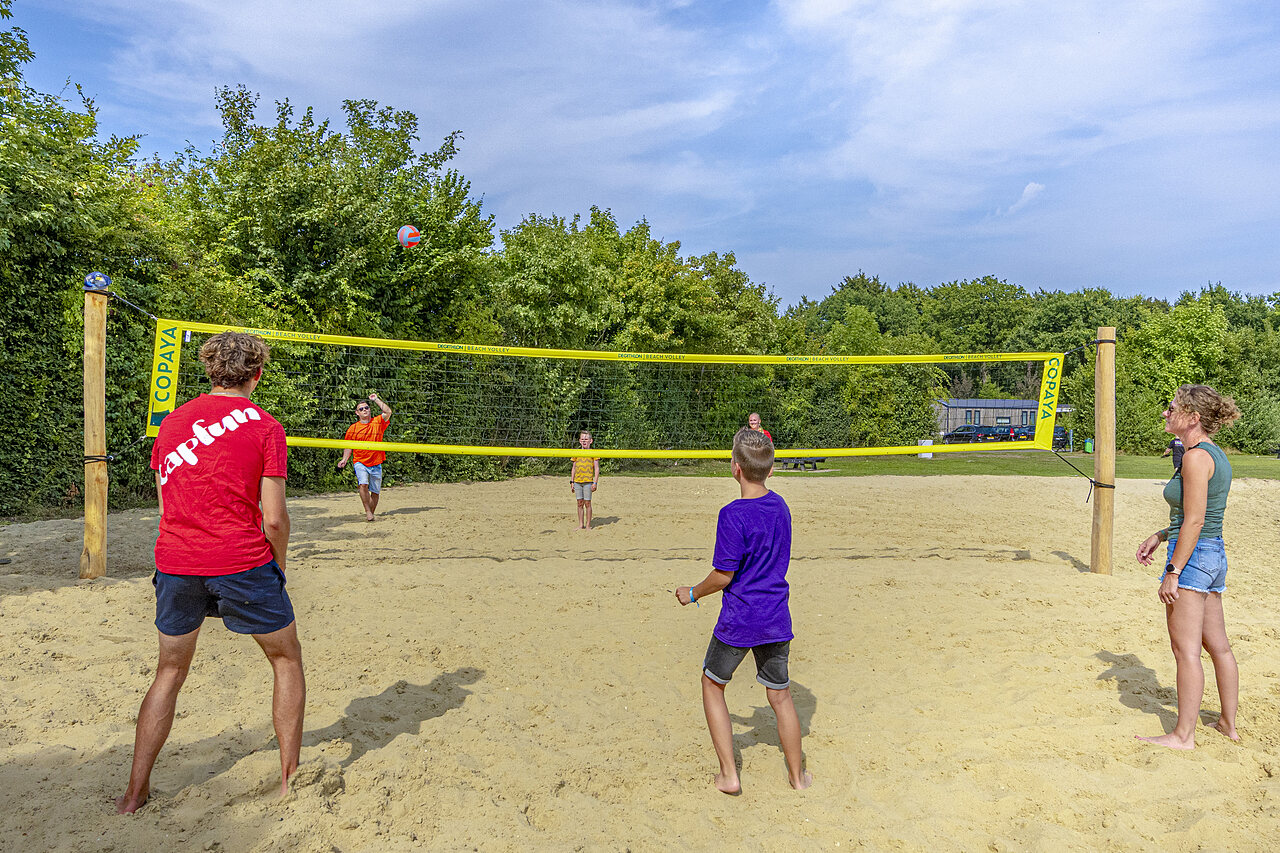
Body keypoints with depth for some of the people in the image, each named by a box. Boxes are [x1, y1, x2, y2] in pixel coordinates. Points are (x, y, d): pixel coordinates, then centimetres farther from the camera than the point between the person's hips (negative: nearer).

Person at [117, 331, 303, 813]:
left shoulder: (172, 421, 8)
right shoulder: (265, 427, -7)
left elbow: (166, 505, 12)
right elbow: (273, 520, -10)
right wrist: (279, 563, 7)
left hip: (175, 563, 5)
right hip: (243, 563, -4)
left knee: (170, 673, 21)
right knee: (287, 661, 14)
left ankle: (135, 793, 24)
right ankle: (290, 780, 18)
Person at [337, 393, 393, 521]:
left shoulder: (377, 422, 4)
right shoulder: (353, 428, 4)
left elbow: (388, 412, -11)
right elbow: (349, 446, 10)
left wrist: (376, 399, -5)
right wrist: (344, 460, -2)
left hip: (376, 464, 1)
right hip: (360, 463, -1)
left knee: (375, 491, 7)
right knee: (363, 484, -24)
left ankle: (371, 513, 23)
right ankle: (367, 512, -18)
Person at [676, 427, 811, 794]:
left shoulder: (733, 515, -21)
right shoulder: (780, 505, 0)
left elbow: (723, 575, -16)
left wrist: (692, 593, 1)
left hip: (738, 620, -5)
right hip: (776, 620, 6)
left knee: (712, 683, 17)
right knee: (780, 695, 19)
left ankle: (729, 775, 17)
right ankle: (797, 775, 31)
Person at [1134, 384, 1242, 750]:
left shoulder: (1196, 457, -18)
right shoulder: (1216, 455, 12)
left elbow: (1194, 522, -21)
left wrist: (1173, 572, -19)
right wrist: (1159, 536, 18)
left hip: (1192, 556, -10)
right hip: (1215, 555, 10)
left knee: (1186, 650, -2)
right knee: (1218, 645, 18)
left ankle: (1183, 735, 7)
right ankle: (1229, 723, 31)